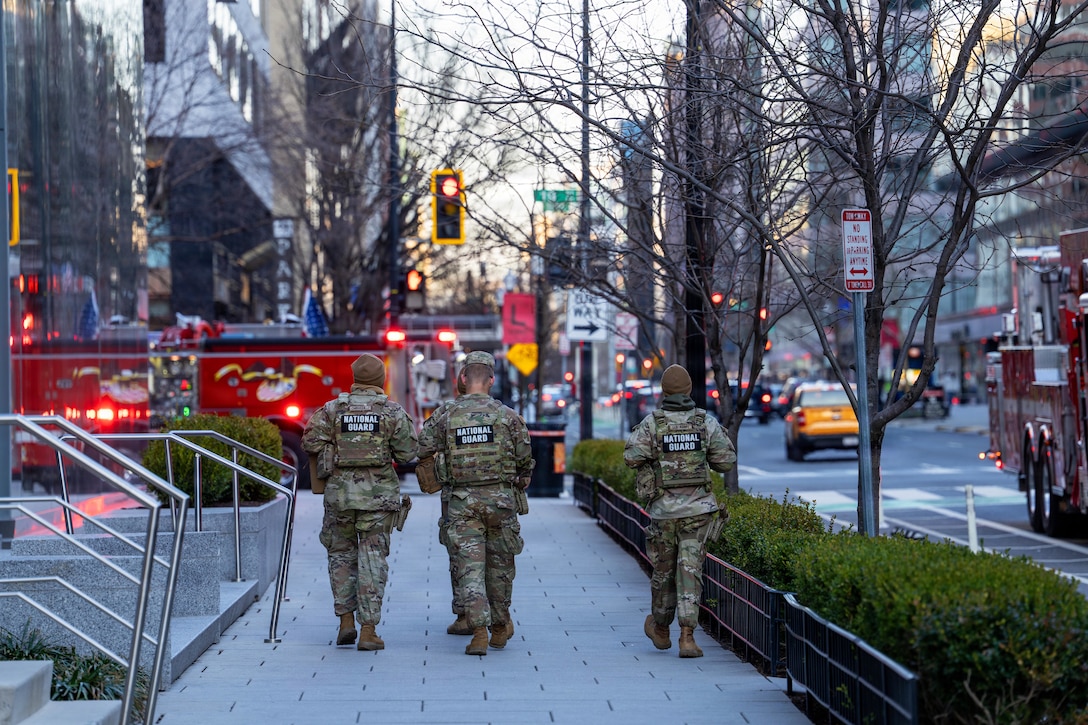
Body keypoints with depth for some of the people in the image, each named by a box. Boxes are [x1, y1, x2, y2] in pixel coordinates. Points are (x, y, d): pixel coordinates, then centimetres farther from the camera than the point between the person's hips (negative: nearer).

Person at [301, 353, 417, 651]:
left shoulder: (333, 409, 3)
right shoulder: (393, 411, 0)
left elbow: (311, 442, -5)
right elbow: (407, 454, -2)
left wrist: (331, 451, 14)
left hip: (339, 492, 1)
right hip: (378, 494, -1)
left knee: (341, 554, 17)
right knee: (372, 560, 1)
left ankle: (346, 620, 10)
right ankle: (368, 630, -3)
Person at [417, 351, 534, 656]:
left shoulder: (447, 417, -1)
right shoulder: (507, 415, -3)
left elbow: (421, 451, 4)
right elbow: (525, 458, 4)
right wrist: (523, 480, 25)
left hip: (462, 500, 0)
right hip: (500, 498, 0)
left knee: (470, 566, -2)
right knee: (500, 563, 15)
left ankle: (479, 631, -15)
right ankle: (500, 628, 28)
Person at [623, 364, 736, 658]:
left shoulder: (652, 423, -4)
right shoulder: (707, 422, -1)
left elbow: (632, 457, -15)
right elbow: (726, 461, -1)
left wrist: (650, 457, 8)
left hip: (663, 509, 0)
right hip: (698, 509, 0)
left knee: (663, 569, 16)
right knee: (689, 571, -2)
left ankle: (661, 629, 34)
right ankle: (687, 636, -14)